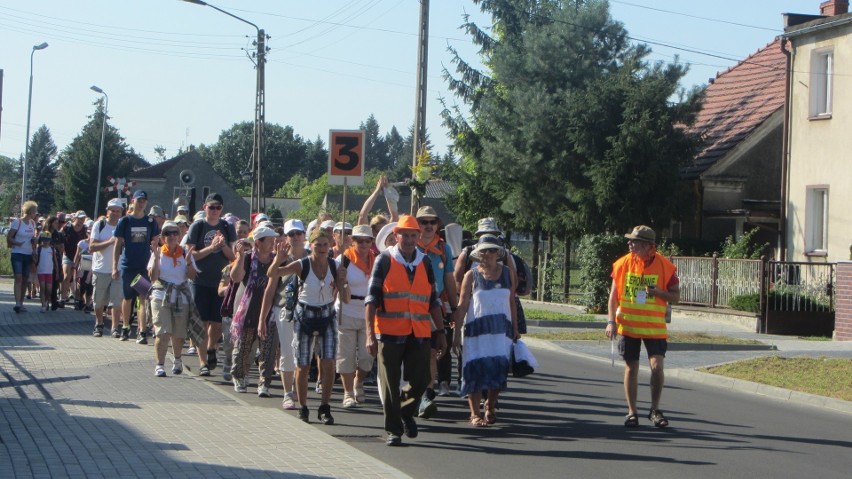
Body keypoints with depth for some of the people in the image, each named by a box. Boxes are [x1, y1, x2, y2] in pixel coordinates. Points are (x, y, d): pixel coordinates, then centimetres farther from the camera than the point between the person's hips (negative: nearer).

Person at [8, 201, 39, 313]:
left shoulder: (32, 223, 10)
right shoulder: (17, 222, -9)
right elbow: (8, 237, -9)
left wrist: (34, 241, 1)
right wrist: (17, 243, -26)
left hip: (28, 254, 6)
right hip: (17, 254, -6)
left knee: (25, 279, 6)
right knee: (18, 277, -16)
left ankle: (21, 303, 14)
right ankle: (17, 303, -22)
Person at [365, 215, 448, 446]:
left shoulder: (425, 262, 12)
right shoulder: (384, 260, 0)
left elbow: (433, 301, 18)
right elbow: (372, 298, -3)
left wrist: (440, 332, 15)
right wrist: (370, 334, -10)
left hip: (420, 334, 3)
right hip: (390, 333, -3)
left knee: (420, 380, -1)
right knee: (391, 384, 0)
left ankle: (406, 412, 28)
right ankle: (393, 430, 12)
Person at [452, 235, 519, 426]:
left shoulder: (507, 273, 9)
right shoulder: (471, 275, 0)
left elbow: (512, 303, 13)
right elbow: (462, 305, -2)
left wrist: (515, 329, 11)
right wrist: (457, 333, -6)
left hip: (501, 330, 2)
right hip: (477, 329, -2)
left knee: (499, 368, -4)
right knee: (475, 370, -5)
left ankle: (490, 406, 20)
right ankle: (475, 414, 4)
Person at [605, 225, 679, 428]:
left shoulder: (665, 266, -5)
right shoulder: (623, 263, 0)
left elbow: (676, 297, 1)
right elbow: (613, 295, 7)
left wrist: (658, 292, -18)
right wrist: (611, 321, -1)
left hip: (655, 327, -2)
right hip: (627, 326, 2)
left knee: (657, 366, -11)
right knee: (631, 368, 5)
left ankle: (655, 409, 7)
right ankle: (632, 412, 15)